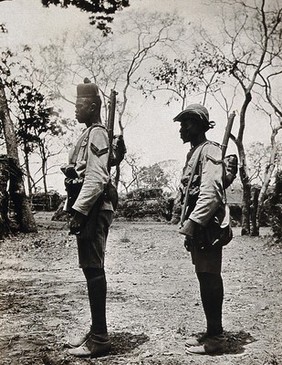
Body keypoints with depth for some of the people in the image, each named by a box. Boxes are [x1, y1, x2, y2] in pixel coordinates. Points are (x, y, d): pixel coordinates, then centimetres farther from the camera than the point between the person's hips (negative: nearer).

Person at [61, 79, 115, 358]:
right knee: (91, 269, 12)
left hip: (92, 210, -10)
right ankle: (96, 332, 22)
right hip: (89, 210, 10)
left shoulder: (97, 133, -10)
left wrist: (78, 211, -21)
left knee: (93, 269, -7)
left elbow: (95, 178, -20)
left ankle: (100, 339, 1)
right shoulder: (88, 134, 20)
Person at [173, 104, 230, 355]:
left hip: (207, 225, -10)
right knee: (206, 278, 13)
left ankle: (216, 337, 5)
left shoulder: (209, 150, -10)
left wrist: (193, 222, -27)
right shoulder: (194, 153, 20)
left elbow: (211, 191, -22)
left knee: (209, 278, -5)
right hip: (199, 227, 10)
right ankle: (212, 332, 23)